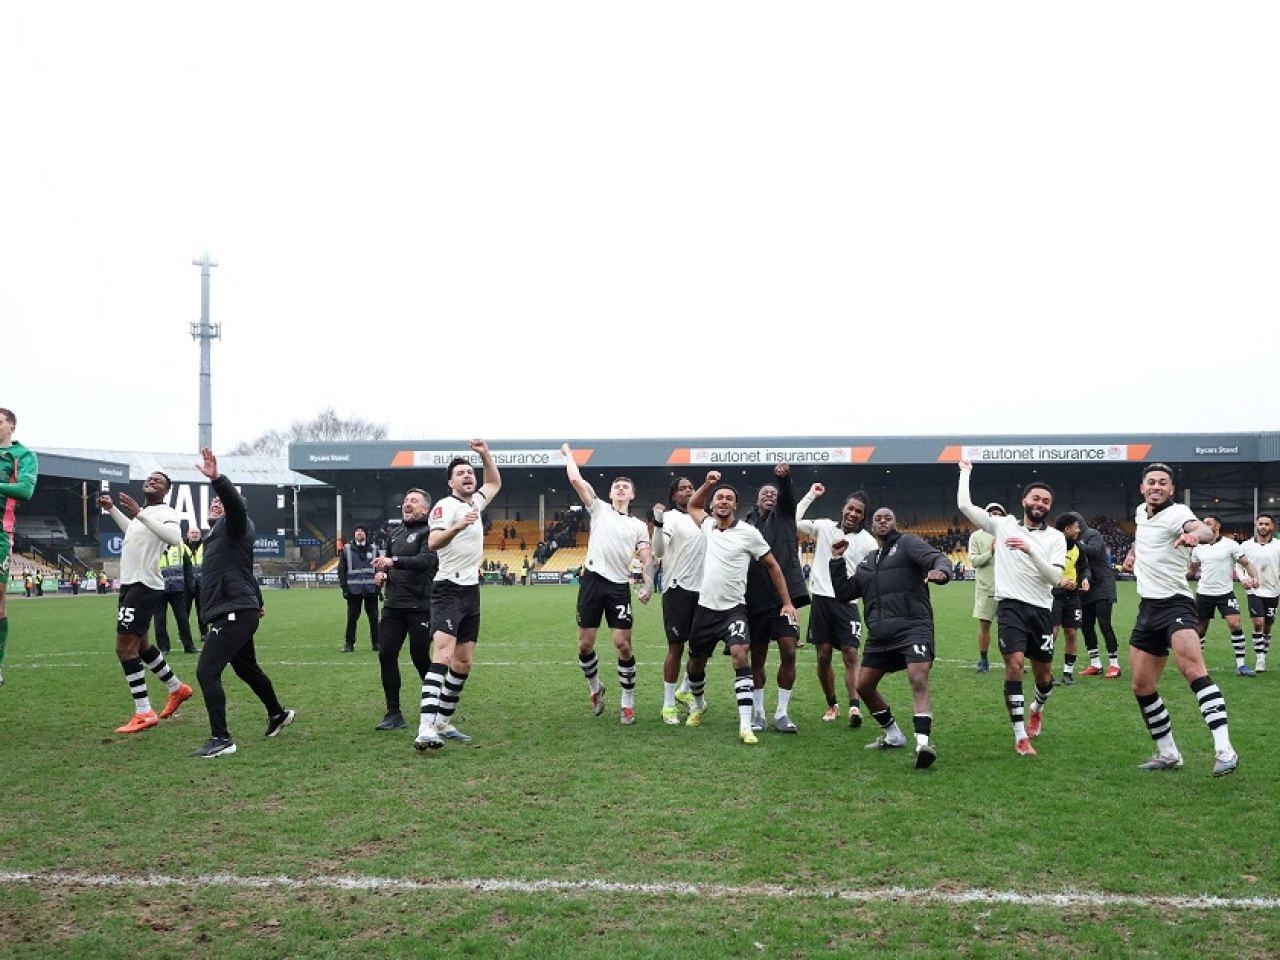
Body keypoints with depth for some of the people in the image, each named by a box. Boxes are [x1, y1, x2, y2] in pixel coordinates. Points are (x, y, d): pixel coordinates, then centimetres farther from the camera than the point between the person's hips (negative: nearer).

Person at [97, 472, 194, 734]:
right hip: (131, 584, 10)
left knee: (125, 648, -10)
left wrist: (139, 514, -38)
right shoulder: (144, 512, 14)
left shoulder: (165, 512, -14)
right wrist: (111, 510, 33)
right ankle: (177, 689, 35)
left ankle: (144, 714, -6)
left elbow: (174, 537, -36)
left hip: (143, 587, -10)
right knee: (140, 645, 19)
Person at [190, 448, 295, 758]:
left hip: (235, 614, -11)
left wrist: (217, 479, -47)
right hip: (237, 613, 11)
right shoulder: (219, 533, 22)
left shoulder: (235, 525, -6)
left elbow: (236, 504, -31)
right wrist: (257, 603, 41)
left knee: (207, 671, -15)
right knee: (247, 669, 24)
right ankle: (278, 714, 43)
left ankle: (221, 739, -13)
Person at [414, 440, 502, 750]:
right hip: (448, 588, -9)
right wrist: (457, 526, -41)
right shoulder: (446, 506, -9)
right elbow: (433, 542, -25)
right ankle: (426, 728, -32)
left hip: (471, 590, 9)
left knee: (463, 662, 9)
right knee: (443, 653, -23)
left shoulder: (474, 502, 15)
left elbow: (495, 483, 34)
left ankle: (443, 723, 19)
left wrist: (485, 454, 20)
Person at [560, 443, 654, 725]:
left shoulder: (639, 526, 12)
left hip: (620, 586, 0)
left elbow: (647, 559, 6)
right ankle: (595, 687, 30)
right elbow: (576, 480, 3)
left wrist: (648, 585, -10)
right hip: (592, 581, 0)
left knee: (623, 644, -5)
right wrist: (568, 454, 14)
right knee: (585, 644, 4)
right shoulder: (599, 509, 10)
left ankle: (628, 702, 9)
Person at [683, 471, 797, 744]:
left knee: (740, 654, -26)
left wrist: (787, 602, -1)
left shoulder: (749, 533, -7)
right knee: (695, 664, 14)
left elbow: (772, 565, 2)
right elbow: (692, 505, 27)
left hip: (733, 609, -4)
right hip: (705, 608, 4)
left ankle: (746, 725, -26)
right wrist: (708, 484, 10)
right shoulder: (708, 526, 6)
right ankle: (698, 705, 45)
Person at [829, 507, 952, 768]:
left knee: (918, 680, -25)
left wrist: (940, 571, -37)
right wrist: (836, 561, 14)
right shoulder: (867, 562, 22)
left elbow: (938, 558, -13)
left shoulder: (907, 543, 4)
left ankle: (924, 741, -33)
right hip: (880, 635, 7)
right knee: (864, 686, 11)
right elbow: (843, 594, 23)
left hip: (912, 627, -7)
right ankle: (893, 735, 28)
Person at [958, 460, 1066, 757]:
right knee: (1015, 664, -16)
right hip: (1010, 606, -2)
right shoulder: (1003, 525, 6)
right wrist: (965, 472, 11)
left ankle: (1037, 709, 45)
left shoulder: (1056, 537, 5)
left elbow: (1055, 578, -8)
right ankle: (1020, 736, -9)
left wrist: (1030, 550, -20)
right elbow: (965, 505, 1)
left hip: (1041, 610, 2)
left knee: (1044, 674, 10)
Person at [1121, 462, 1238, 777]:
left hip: (1175, 604, -7)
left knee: (1193, 669, -29)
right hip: (1147, 608, 7)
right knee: (1142, 687, 6)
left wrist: (1196, 535, -58)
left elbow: (1206, 531, -36)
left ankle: (1224, 750, -33)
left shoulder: (1176, 513, -12)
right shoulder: (1141, 511, 11)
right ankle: (1168, 754, 19)